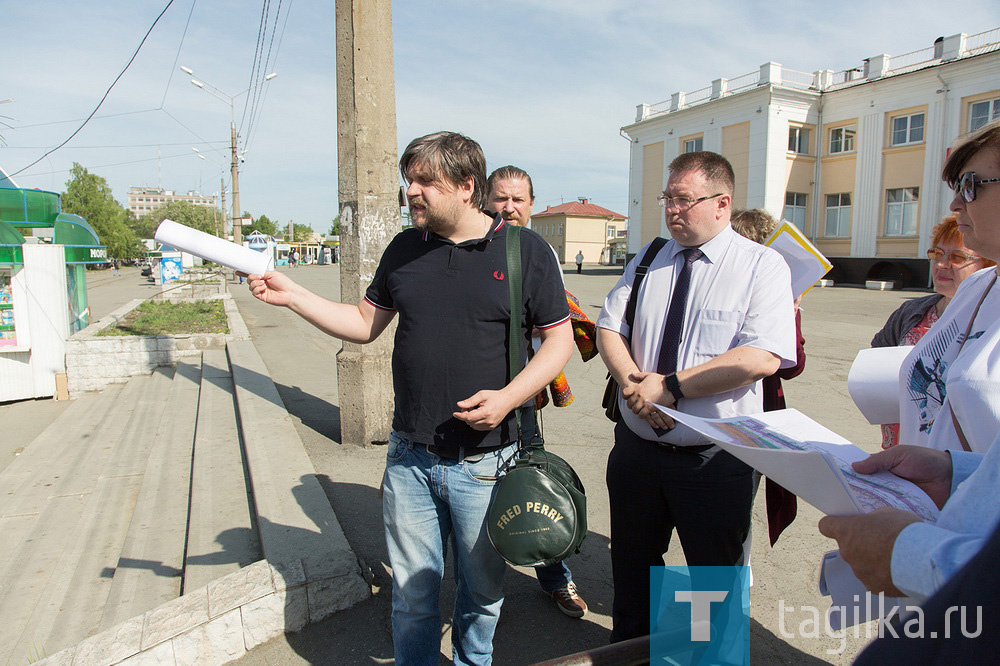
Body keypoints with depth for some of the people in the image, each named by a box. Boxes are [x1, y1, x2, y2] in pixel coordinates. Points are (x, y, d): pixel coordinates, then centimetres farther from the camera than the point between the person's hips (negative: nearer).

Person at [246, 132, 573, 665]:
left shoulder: (524, 249, -5)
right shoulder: (404, 249, 7)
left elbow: (559, 337, -4)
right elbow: (364, 324, 13)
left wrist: (508, 397, -17)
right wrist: (290, 295, 4)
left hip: (485, 460, -2)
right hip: (410, 458, 3)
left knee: (482, 590, 17)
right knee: (411, 592, 16)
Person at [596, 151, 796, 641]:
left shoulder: (762, 265, -8)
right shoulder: (648, 261, 7)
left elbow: (761, 358, -21)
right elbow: (608, 328, 4)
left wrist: (670, 386, -22)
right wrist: (633, 381, -15)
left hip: (714, 459, -4)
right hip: (636, 449, 5)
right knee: (631, 571, 22)